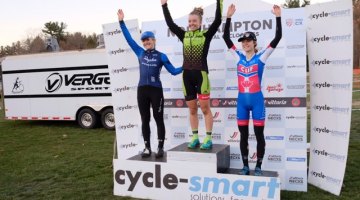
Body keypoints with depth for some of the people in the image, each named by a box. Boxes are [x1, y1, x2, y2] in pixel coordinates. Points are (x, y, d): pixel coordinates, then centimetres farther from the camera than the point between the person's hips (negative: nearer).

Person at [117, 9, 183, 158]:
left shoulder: (161, 56, 2)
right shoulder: (140, 53, 9)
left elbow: (173, 71, 5)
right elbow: (129, 38, 11)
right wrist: (121, 22, 9)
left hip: (156, 90, -3)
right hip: (142, 90, 3)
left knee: (158, 119, 3)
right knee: (145, 120, 8)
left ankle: (160, 148, 11)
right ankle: (147, 148, 17)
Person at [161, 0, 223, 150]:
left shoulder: (206, 35, 0)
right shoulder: (184, 35, 10)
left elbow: (217, 21, -10)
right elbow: (170, 23, 11)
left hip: (201, 75, -4)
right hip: (187, 76, 4)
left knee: (205, 108, 1)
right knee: (192, 110, 11)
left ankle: (208, 139, 8)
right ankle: (195, 138, 20)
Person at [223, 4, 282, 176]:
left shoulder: (261, 57, -2)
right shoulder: (239, 57, 6)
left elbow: (277, 38, -8)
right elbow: (226, 37, 4)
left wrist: (278, 17, -13)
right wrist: (228, 17, -2)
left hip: (257, 100, -3)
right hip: (242, 100, 3)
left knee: (259, 134, 5)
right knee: (243, 134, 9)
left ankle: (258, 167, 16)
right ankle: (245, 166, 20)